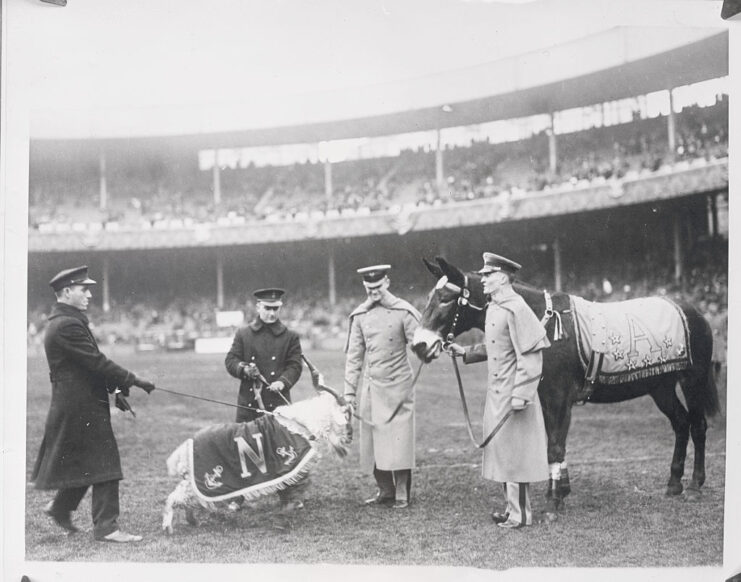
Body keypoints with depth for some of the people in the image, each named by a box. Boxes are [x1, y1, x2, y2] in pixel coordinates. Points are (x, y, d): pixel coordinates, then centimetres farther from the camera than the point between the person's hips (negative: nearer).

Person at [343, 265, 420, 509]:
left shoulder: (403, 311, -6)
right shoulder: (359, 315, 6)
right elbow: (353, 355, 8)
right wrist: (350, 390, 6)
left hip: (398, 386, -4)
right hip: (371, 387, 4)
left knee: (399, 440, -3)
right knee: (373, 439, 7)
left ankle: (401, 495, 6)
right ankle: (385, 491, 19)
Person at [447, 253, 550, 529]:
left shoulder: (516, 309, -17)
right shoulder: (493, 308, 11)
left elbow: (530, 355, -20)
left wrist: (521, 395, -23)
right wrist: (465, 352, 12)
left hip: (512, 393, -9)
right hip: (497, 392, 9)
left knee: (514, 450, -2)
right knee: (503, 450, 16)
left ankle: (521, 514, 6)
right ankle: (513, 507, 27)